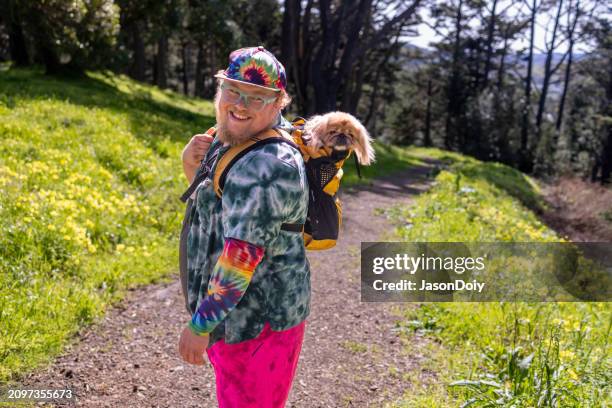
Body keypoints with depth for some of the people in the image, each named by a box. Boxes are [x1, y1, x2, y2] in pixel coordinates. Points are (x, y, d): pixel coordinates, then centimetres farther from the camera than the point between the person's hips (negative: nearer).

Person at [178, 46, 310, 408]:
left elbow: (242, 254, -29)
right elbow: (215, 211, 17)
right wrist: (193, 168, -2)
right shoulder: (229, 142, 6)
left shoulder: (266, 167, -26)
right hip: (238, 308, 10)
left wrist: (200, 324, -25)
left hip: (258, 317, -10)